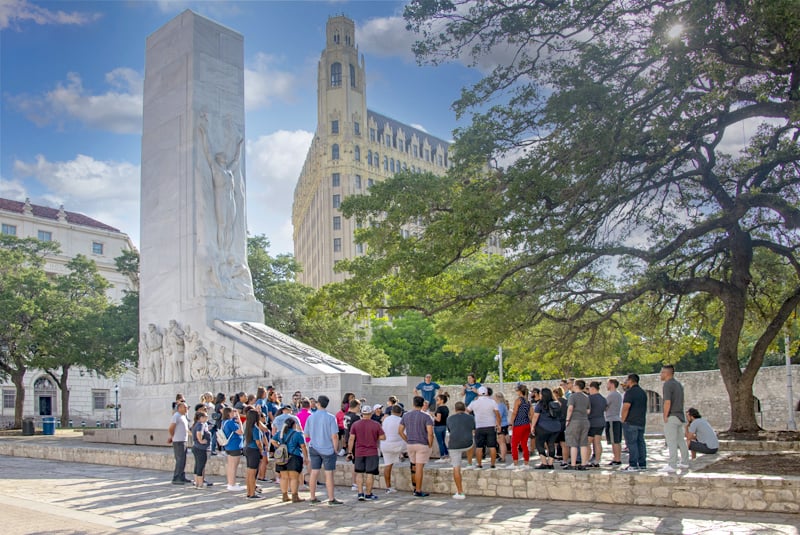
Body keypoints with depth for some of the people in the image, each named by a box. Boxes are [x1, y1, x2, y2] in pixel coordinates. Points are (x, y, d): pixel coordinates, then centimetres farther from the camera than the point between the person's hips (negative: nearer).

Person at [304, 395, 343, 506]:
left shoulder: (311, 417, -1)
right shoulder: (330, 417, -12)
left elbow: (306, 434, 6)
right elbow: (334, 436, -14)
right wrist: (335, 449, -2)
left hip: (314, 448, 4)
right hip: (328, 449, -4)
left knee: (314, 472, 10)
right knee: (329, 474, 1)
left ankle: (312, 497, 17)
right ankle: (331, 499, 5)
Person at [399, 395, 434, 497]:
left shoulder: (406, 415, 4)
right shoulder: (425, 417, -9)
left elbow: (400, 431, 6)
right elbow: (430, 433, -17)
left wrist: (408, 441, 12)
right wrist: (430, 445, -6)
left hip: (410, 445, 5)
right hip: (422, 445, -4)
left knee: (415, 466, 20)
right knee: (419, 467, -2)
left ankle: (416, 488, 25)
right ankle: (418, 491, 1)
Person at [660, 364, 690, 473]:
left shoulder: (668, 384, -15)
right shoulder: (679, 384, 14)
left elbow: (667, 402, -21)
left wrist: (665, 417, -14)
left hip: (671, 417, -9)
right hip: (680, 416, 9)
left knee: (671, 442, -9)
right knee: (681, 441, 17)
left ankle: (672, 466, -10)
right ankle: (684, 462, 25)